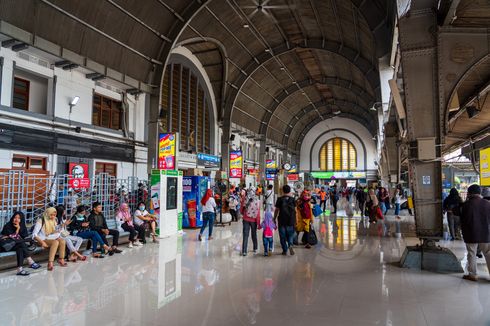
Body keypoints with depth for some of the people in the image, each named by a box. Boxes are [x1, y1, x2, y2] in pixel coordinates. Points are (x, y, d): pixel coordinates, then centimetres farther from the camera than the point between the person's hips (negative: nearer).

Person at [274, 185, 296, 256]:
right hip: (291, 220, 2)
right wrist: (295, 219, 17)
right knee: (290, 234, 14)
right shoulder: (292, 199, 0)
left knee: (283, 236, 9)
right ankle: (290, 245, -12)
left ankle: (285, 250, 12)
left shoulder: (280, 199, -6)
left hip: (282, 220, -1)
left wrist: (274, 218, 9)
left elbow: (277, 210, -3)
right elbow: (295, 210, 5)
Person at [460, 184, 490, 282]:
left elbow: (463, 220, -5)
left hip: (471, 234, -3)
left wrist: (464, 231, 11)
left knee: (472, 255, 8)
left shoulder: (466, 204, -12)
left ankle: (473, 275, 16)